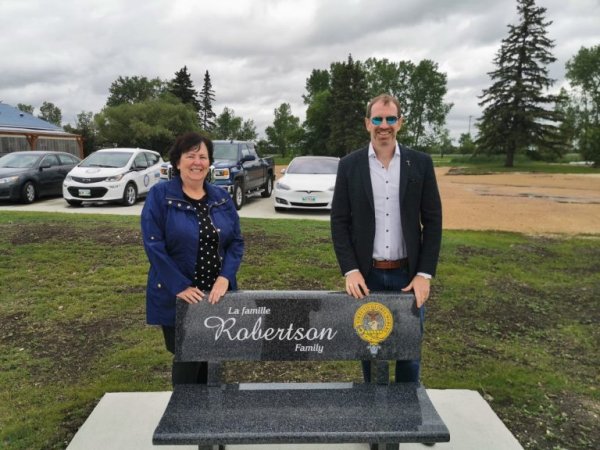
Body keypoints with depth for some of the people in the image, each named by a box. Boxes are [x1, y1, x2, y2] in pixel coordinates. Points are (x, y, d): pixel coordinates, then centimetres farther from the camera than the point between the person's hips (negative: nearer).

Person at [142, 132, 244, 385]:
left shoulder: (222, 198, 7)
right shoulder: (160, 196, -6)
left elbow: (236, 241, 5)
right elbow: (154, 246, -12)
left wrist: (225, 278, -11)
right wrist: (180, 287, -18)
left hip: (216, 295, 4)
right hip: (177, 298, -4)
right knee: (187, 360, 5)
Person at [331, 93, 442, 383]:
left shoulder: (421, 163, 0)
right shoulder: (349, 165, -1)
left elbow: (432, 221, 0)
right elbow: (339, 221, -1)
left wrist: (425, 273, -6)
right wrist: (350, 270, -10)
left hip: (408, 274, 0)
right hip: (366, 275, 0)